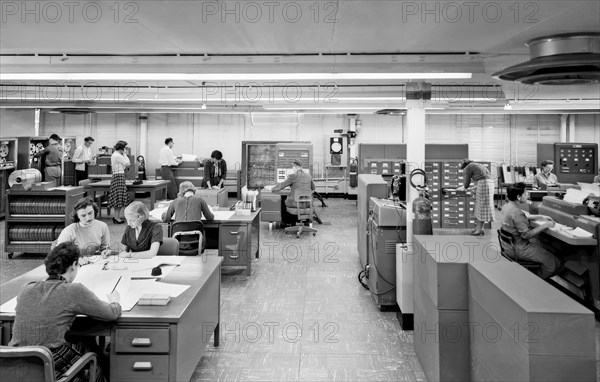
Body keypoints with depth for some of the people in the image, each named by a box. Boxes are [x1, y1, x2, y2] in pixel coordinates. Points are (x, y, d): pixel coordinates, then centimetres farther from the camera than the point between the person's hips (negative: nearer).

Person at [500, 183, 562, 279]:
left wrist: (540, 217, 14)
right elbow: (526, 234, -25)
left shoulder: (508, 206, 3)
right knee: (552, 262, -5)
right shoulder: (516, 212, -28)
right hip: (518, 249, -10)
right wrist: (545, 225, -16)